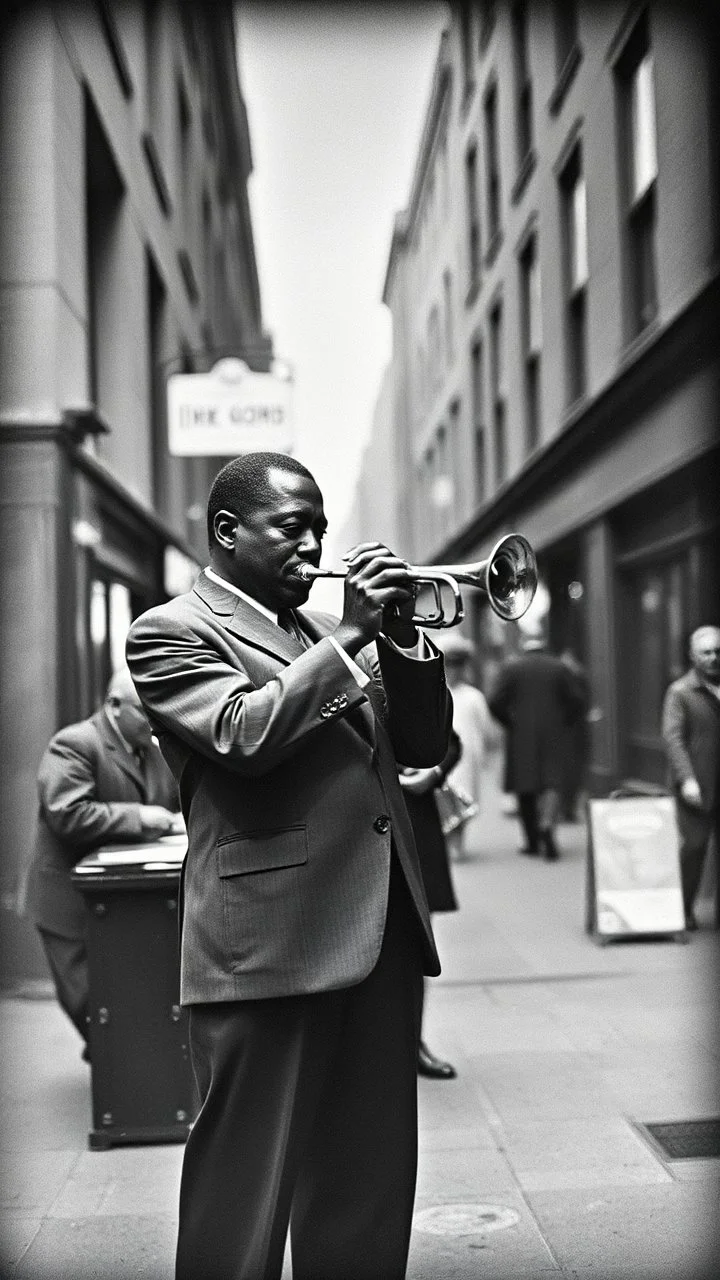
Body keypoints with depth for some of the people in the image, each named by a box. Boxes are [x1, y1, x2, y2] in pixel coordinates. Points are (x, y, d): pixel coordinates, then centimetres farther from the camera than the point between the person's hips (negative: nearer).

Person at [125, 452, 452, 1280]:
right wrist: (349, 636, -13)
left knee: (371, 1184, 13)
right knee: (247, 1188, 0)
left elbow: (425, 745, 16)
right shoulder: (170, 633, -1)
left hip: (382, 932, 7)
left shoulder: (326, 635, 21)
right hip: (269, 944, -7)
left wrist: (402, 636, 1)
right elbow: (244, 736, -18)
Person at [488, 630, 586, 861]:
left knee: (525, 788, 8)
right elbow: (577, 701, 0)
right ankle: (547, 824, -27)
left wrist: (510, 723, 4)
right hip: (553, 735, 0)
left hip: (521, 736, 0)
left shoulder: (510, 667, -1)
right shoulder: (559, 667, 4)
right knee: (551, 781, -1)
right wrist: (563, 723, 10)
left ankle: (532, 841, 12)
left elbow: (495, 702, -8)